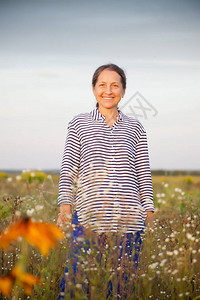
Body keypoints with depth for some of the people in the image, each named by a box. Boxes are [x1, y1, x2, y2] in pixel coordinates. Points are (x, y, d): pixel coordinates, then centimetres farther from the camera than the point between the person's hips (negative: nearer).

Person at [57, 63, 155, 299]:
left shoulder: (135, 128, 12)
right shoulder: (79, 124, 9)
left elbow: (144, 173, 10)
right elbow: (68, 168, 5)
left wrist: (149, 213, 5)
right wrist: (65, 205, -5)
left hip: (128, 220, 1)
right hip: (89, 217, -1)